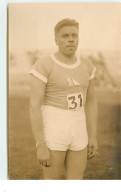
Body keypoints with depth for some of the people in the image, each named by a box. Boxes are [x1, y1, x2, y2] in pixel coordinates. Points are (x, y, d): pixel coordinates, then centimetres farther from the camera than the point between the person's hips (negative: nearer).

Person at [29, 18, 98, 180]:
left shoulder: (85, 66, 6)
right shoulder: (43, 65, -13)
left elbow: (91, 102, 13)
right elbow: (34, 107, -16)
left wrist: (93, 137, 10)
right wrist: (40, 146, -18)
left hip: (77, 131, 6)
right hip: (52, 131, -6)